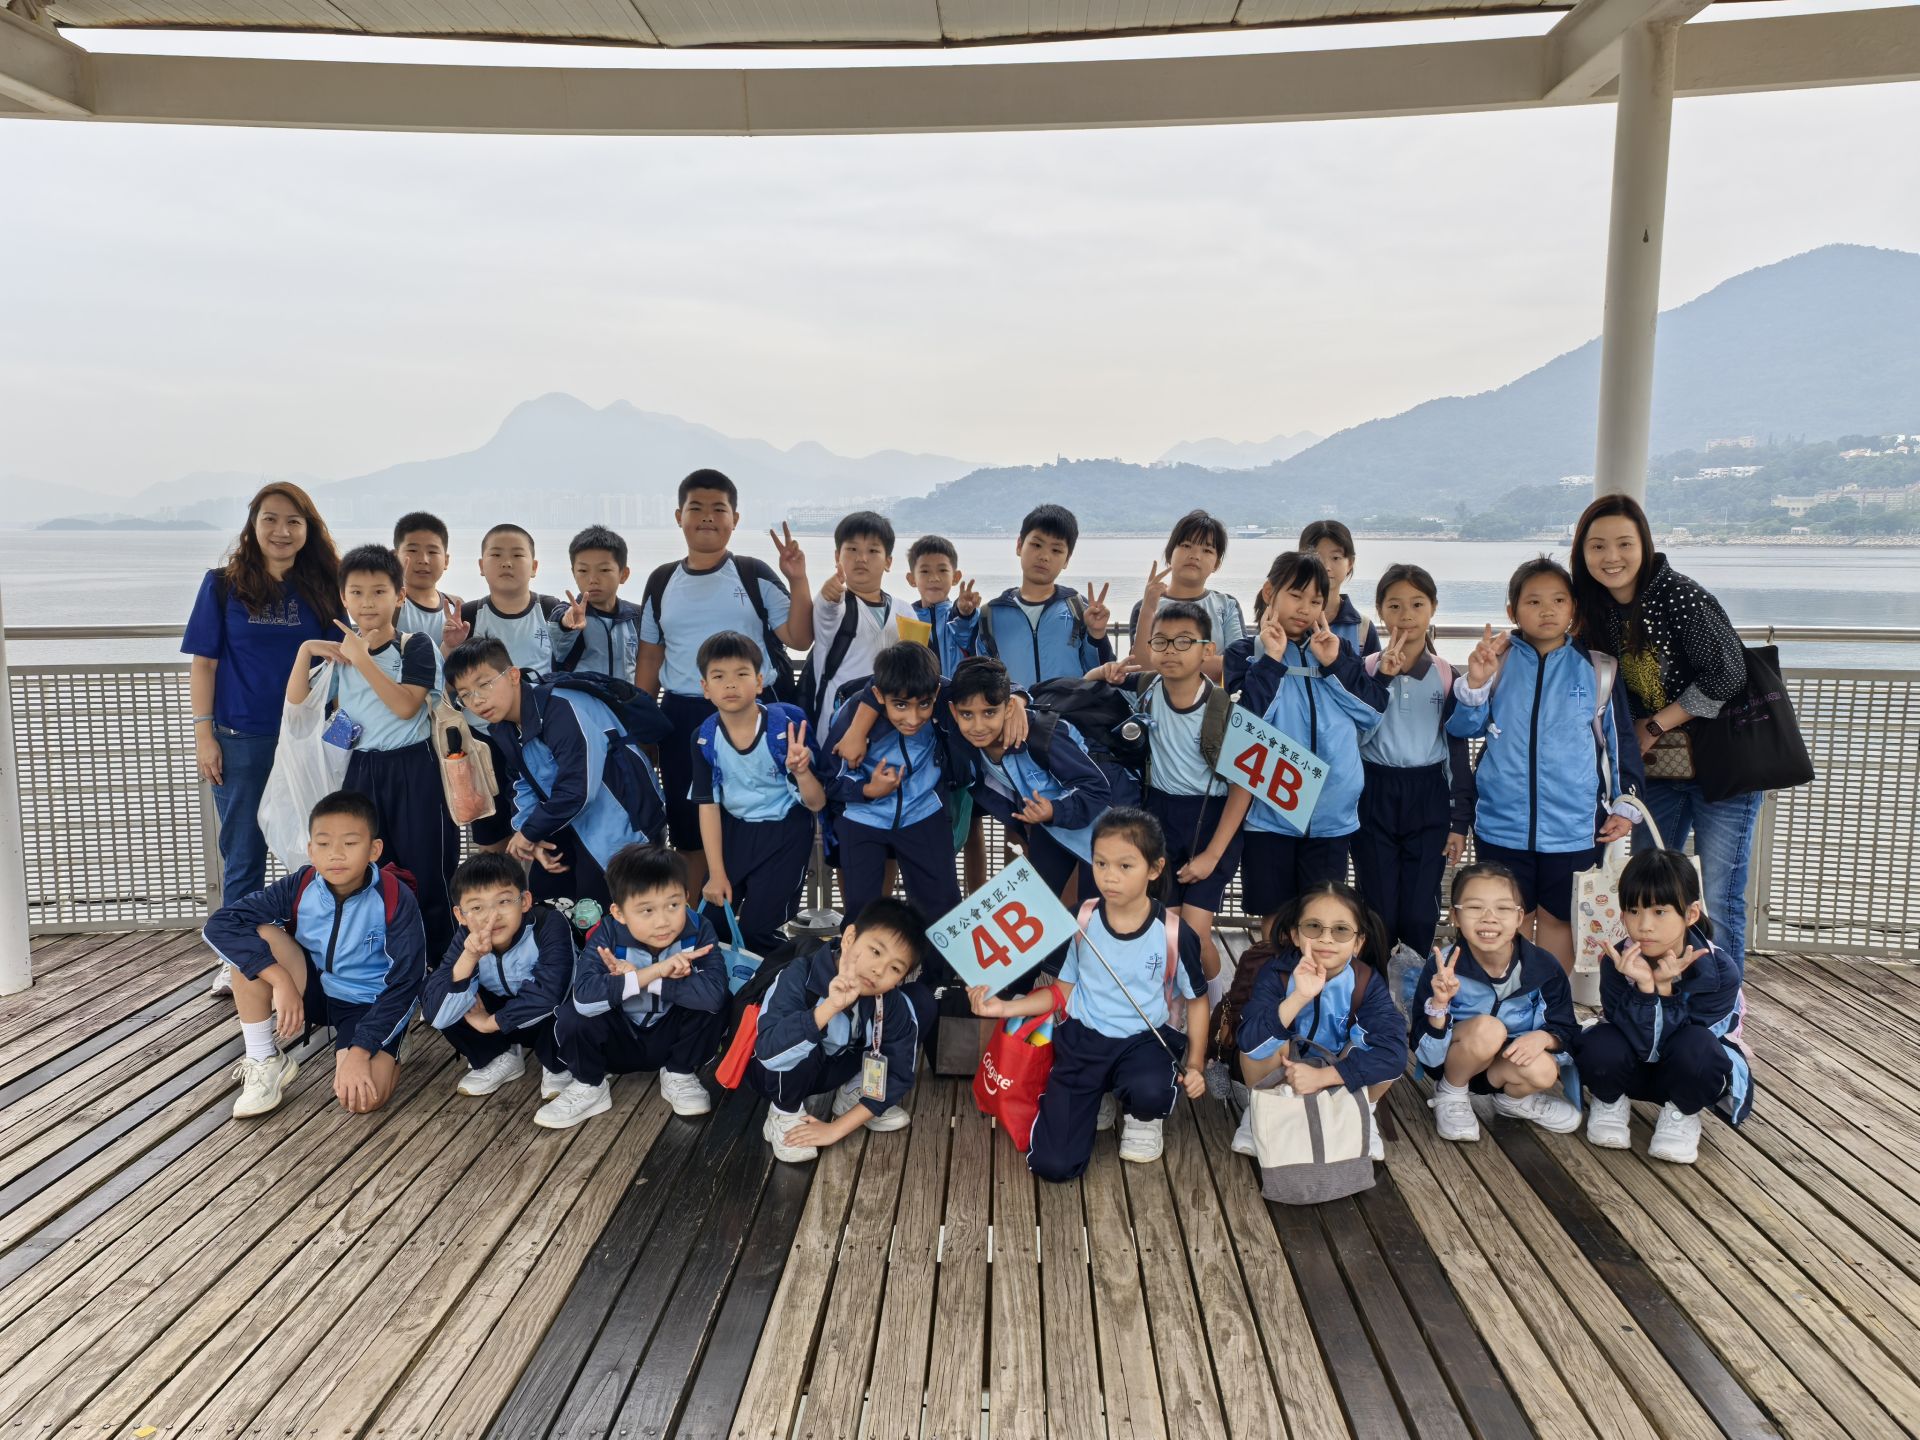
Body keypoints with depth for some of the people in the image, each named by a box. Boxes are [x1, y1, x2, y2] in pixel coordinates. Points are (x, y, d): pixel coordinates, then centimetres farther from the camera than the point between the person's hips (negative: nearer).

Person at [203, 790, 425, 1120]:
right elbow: (220, 924, -22)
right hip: (313, 988, 4)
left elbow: (403, 985, -20)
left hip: (368, 1005, -4)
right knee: (254, 938, -23)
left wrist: (360, 1052, -29)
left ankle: (386, 1055, 8)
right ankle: (264, 1062, -9)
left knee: (362, 1098, -30)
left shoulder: (396, 901, -23)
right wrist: (281, 980, -31)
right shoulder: (300, 887, -16)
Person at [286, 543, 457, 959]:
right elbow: (295, 701, 8)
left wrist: (361, 659, -19)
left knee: (427, 873, -2)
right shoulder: (337, 652, 10)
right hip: (362, 770, 5)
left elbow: (405, 706, -16)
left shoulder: (415, 646, -5)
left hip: (413, 770, -5)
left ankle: (442, 963, 7)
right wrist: (306, 650, -3)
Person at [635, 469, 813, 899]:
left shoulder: (755, 575, -1)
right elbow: (649, 657, 12)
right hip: (683, 717, 3)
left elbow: (799, 639, -7)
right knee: (689, 829, 11)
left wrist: (798, 581, -18)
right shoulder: (661, 582, 7)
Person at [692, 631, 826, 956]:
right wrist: (716, 873, -4)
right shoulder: (705, 738, -12)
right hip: (734, 828, 3)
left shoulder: (787, 725, -21)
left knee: (759, 927, -9)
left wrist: (801, 771, -39)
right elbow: (708, 805, -2)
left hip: (785, 830, -3)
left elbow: (817, 804, -17)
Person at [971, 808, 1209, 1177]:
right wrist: (1005, 1007, -8)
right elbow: (1063, 990, 5)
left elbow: (1196, 998, 4)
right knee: (1052, 1165, -11)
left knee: (1150, 1091, -39)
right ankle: (1097, 1098, 22)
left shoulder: (1174, 935, -10)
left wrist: (1194, 1065, -4)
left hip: (1145, 1040, -1)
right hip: (1082, 1038, 1)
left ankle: (1142, 1118, 3)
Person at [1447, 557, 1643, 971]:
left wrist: (1625, 806, 6)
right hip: (1502, 824, 0)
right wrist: (1475, 684, -15)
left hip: (1574, 827, 0)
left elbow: (1620, 740, 8)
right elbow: (1462, 728, 3)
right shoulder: (1496, 660, 1)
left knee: (1557, 920, 12)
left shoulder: (1598, 670, 1)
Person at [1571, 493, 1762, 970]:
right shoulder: (1597, 608, 2)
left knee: (1716, 903, -3)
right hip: (1656, 771, 7)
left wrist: (1654, 726, -14)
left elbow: (1726, 677, -20)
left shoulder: (1680, 596, -18)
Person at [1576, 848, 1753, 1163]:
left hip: (1692, 1072, -1)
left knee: (1695, 1046, -36)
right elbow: (1641, 1043, -28)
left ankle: (1681, 1115, -3)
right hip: (1638, 1068, 1)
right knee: (1600, 1046, -33)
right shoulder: (1618, 964, -22)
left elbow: (1670, 1045, -28)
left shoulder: (1720, 971, -25)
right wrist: (1644, 987, -40)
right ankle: (1609, 1102, 4)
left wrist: (1664, 988, -39)